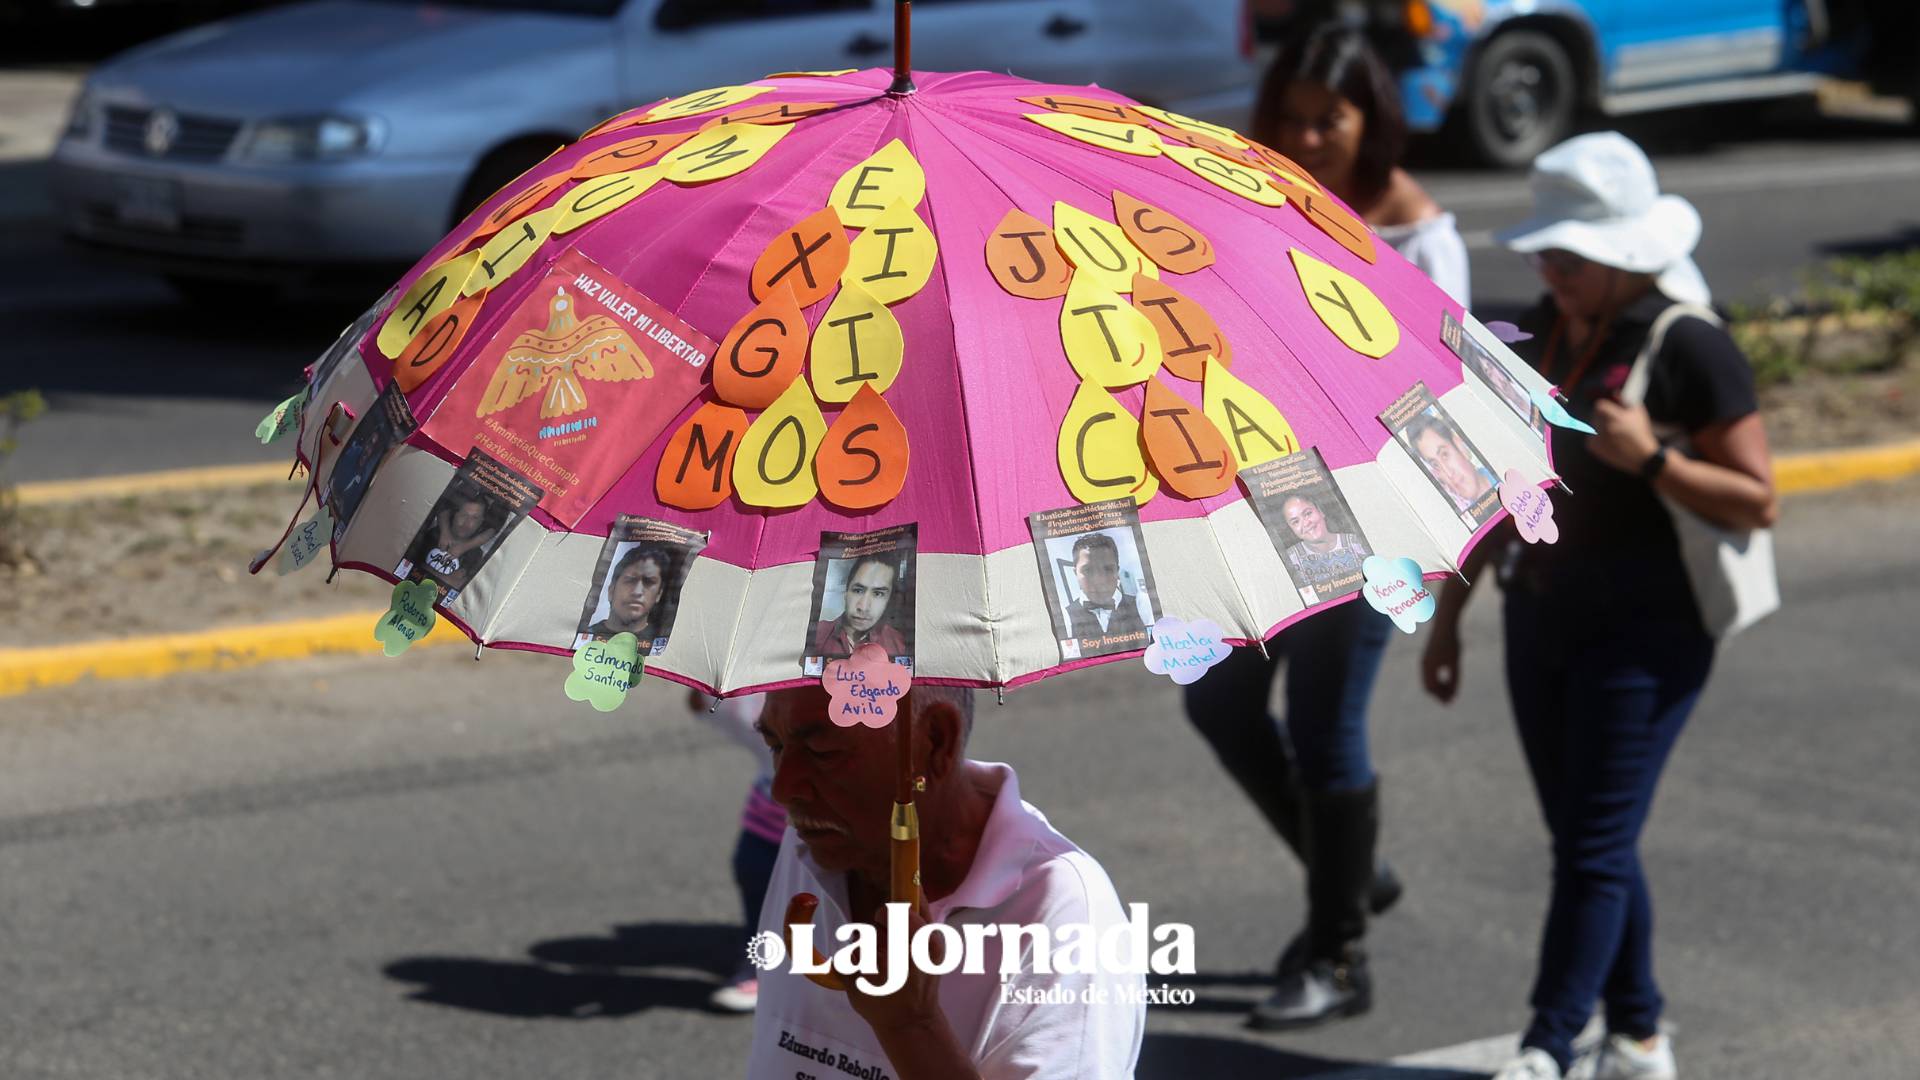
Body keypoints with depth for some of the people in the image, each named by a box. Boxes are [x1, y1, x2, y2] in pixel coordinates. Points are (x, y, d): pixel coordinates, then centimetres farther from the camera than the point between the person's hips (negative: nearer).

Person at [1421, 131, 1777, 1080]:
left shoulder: (1688, 349, -11)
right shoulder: (1537, 336, 8)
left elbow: (1756, 502, -11)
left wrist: (1650, 459, -24)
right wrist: (1447, 617, 15)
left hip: (1646, 634, -7)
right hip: (1542, 619, 7)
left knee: (1594, 850, -8)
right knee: (1589, 844, 12)